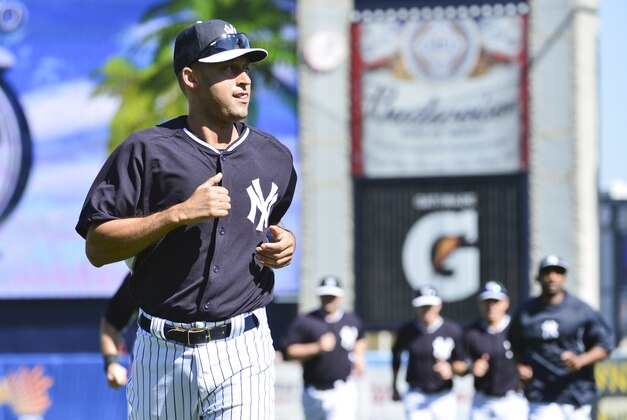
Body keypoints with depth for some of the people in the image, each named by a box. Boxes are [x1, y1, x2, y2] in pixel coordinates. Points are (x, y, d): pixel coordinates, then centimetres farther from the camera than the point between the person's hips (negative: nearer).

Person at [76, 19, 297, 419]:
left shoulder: (274, 157, 10)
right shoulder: (146, 152, -3)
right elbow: (97, 247, -8)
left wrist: (286, 242, 5)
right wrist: (180, 213, -18)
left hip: (244, 354, 1)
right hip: (164, 353, -1)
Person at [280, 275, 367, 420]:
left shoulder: (352, 321, 8)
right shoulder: (304, 322, -3)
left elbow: (360, 340, 29)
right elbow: (288, 351, -8)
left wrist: (359, 356, 7)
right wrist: (316, 348, -19)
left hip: (343, 393, -1)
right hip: (314, 393, 1)